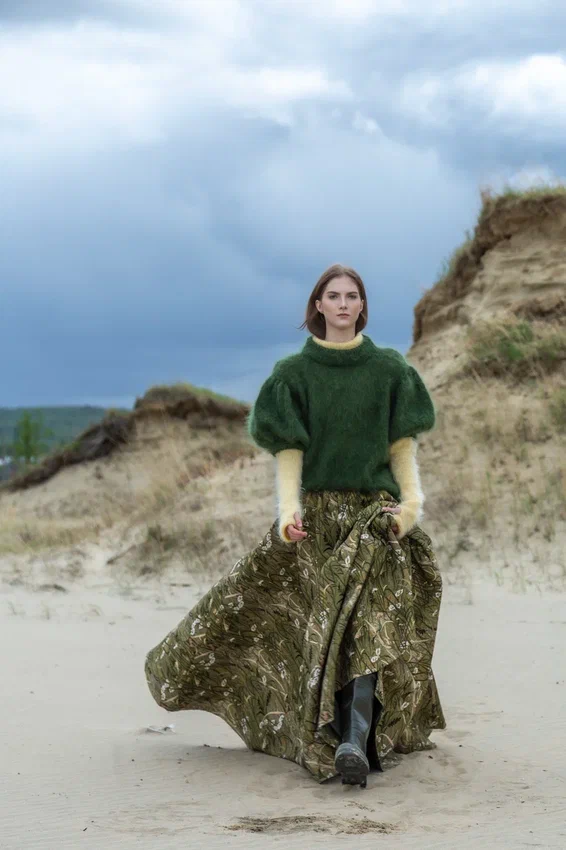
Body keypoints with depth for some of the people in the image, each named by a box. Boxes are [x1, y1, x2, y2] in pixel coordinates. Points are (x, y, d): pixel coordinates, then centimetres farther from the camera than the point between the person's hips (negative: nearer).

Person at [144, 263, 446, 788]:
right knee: (323, 628, -3)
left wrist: (411, 501, -9)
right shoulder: (294, 372, 5)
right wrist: (288, 509, -16)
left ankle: (356, 742, -27)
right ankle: (335, 737, 7)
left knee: (368, 624, -18)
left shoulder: (389, 369, 8)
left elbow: (403, 446, 7)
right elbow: (288, 451, -1)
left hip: (375, 514, 0)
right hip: (316, 516, 1)